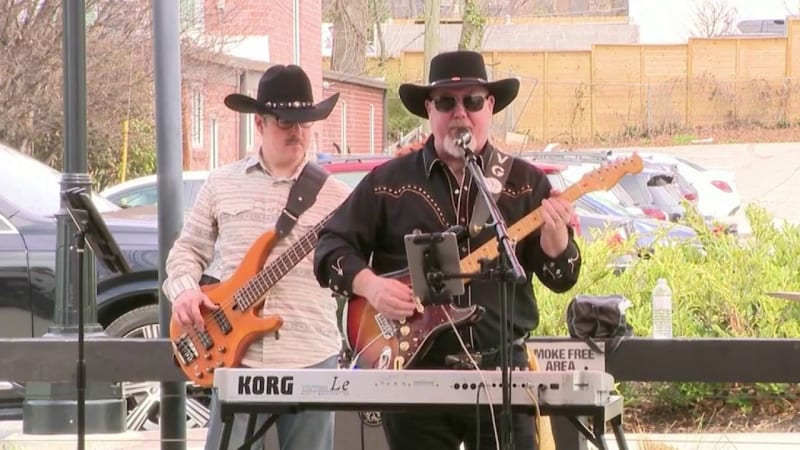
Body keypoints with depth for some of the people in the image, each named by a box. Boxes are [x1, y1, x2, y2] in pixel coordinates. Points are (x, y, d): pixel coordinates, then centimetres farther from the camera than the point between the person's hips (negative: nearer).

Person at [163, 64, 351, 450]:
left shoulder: (335, 196, 4)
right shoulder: (222, 184, 10)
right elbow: (188, 249, 17)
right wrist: (184, 290, -2)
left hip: (312, 359, 0)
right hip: (237, 354, 0)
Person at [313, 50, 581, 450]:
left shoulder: (526, 183, 6)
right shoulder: (388, 181, 5)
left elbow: (561, 278, 2)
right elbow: (330, 247, 7)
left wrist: (554, 233, -19)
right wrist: (369, 284, -11)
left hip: (501, 371, 0)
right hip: (413, 370, 0)